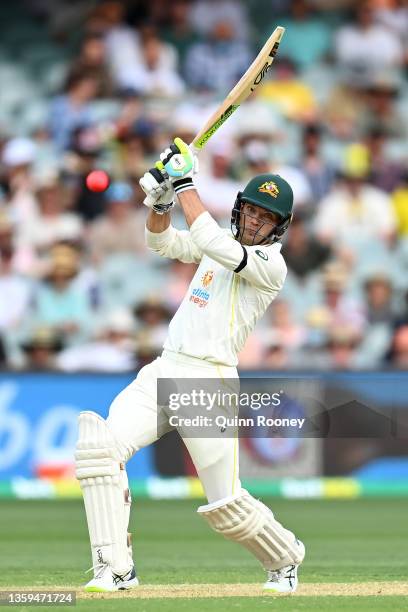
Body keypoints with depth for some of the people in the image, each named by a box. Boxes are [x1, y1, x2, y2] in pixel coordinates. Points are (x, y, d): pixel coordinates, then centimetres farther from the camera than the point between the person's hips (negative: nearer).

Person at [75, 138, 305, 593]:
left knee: (225, 505, -5)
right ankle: (115, 569, -15)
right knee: (99, 444, -17)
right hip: (162, 373, 7)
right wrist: (161, 196, -2)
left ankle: (284, 558, 27)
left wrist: (186, 182, -14)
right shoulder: (227, 244, 17)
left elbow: (210, 242, -20)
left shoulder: (270, 264, -7)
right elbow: (161, 242, 16)